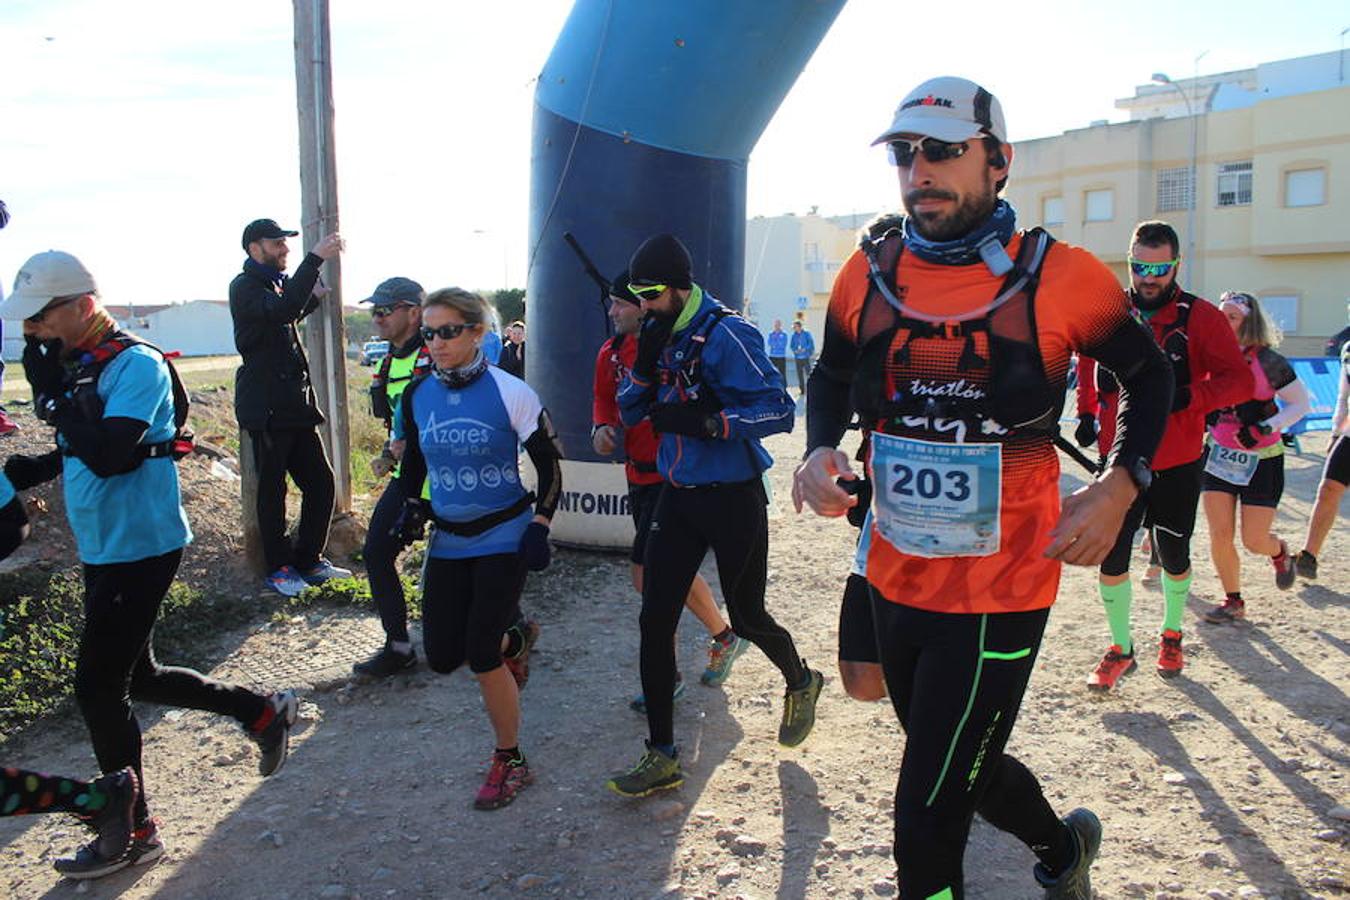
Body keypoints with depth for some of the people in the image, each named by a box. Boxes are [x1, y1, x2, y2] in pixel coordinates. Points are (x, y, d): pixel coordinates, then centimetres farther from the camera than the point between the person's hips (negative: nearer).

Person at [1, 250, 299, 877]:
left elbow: (108, 454, -29)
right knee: (134, 678, 16)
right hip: (104, 547, 9)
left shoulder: (136, 365, -18)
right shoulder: (76, 366, 8)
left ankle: (133, 832, 16)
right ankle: (264, 712, 28)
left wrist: (52, 391, -23)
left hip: (139, 549, -9)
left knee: (99, 687, -1)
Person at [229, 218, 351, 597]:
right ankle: (278, 569, 12)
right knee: (273, 489, 1)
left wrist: (313, 297, 17)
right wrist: (315, 259, -32)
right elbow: (282, 310, -30)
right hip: (266, 409, -8)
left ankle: (309, 561, 20)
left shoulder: (277, 283, 17)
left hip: (296, 406, 8)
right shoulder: (245, 286, -10)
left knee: (320, 482, 9)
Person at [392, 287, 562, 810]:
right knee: (442, 658, 3)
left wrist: (539, 527, -13)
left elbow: (549, 464, -6)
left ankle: (510, 761, 12)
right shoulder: (416, 396, -1)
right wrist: (412, 507, 1)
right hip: (447, 541, 5)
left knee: (481, 658, -9)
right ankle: (508, 638, 36)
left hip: (503, 536, -5)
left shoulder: (509, 392, -14)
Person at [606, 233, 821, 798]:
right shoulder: (660, 337, 5)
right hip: (678, 497, 6)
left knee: (746, 617, 10)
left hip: (732, 498, -6)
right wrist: (645, 364, -12)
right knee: (654, 619, -1)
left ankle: (801, 683, 44)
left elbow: (780, 411, -20)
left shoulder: (726, 335, -17)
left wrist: (704, 422, -30)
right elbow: (629, 413, 5)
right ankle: (662, 758, 8)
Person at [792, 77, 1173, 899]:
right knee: (962, 772, 25)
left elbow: (1150, 375, 5)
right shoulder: (869, 273, -1)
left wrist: (1122, 486, -9)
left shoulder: (1059, 276, -10)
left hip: (1000, 593, -5)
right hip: (893, 580, 5)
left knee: (926, 821, -2)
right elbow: (831, 379, 14)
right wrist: (820, 451, -6)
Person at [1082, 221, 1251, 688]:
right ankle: (1120, 649, 16)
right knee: (1111, 556, -2)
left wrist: (1188, 396, -27)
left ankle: (1172, 635, 39)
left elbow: (1240, 381, -12)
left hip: (1178, 465, -1)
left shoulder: (1201, 317, -7)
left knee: (1173, 557, 15)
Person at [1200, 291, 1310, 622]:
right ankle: (1233, 601, 16)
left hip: (1261, 460, -3)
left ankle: (1280, 553, 38)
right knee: (1220, 535, -3)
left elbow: (1301, 403, -7)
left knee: (1254, 540, 0)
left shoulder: (1268, 362, -14)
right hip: (1218, 455, 3)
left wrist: (1266, 428, -20)